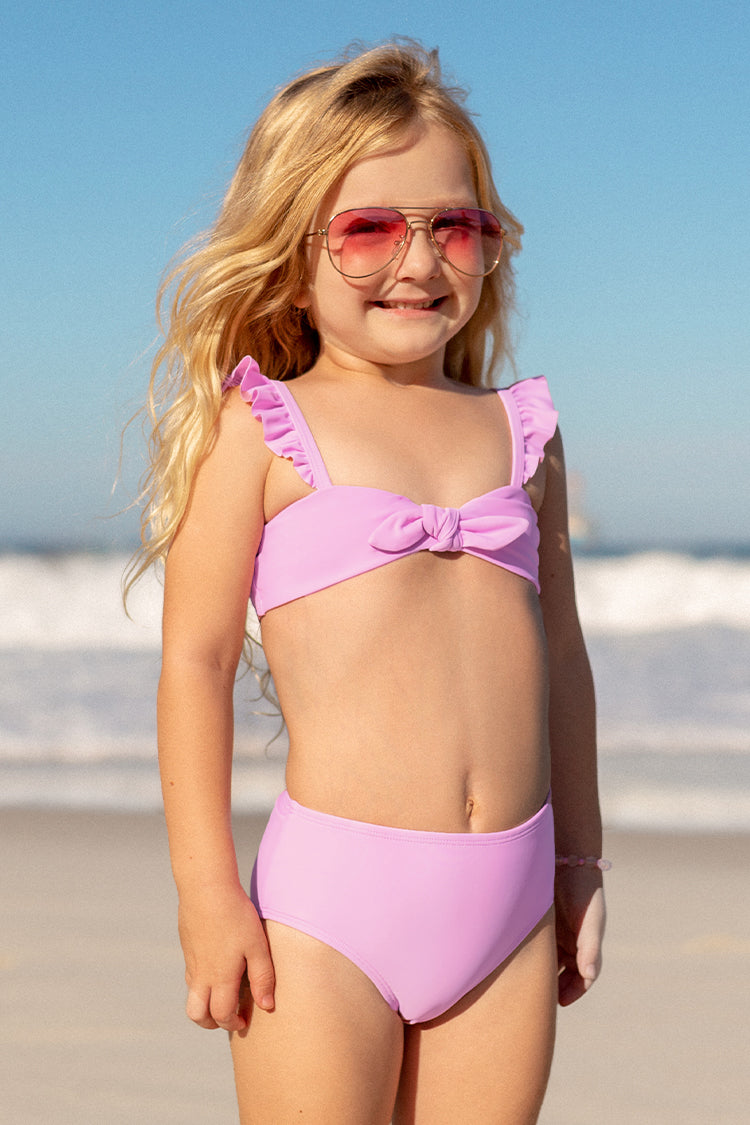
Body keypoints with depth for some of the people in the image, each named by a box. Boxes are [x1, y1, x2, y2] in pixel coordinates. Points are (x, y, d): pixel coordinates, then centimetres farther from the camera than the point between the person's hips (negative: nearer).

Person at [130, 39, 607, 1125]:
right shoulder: (262, 430, -1)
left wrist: (578, 860, 21)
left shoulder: (521, 431, 13)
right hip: (332, 891, -4)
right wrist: (209, 893, -8)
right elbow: (196, 660, -4)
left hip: (509, 903, 4)